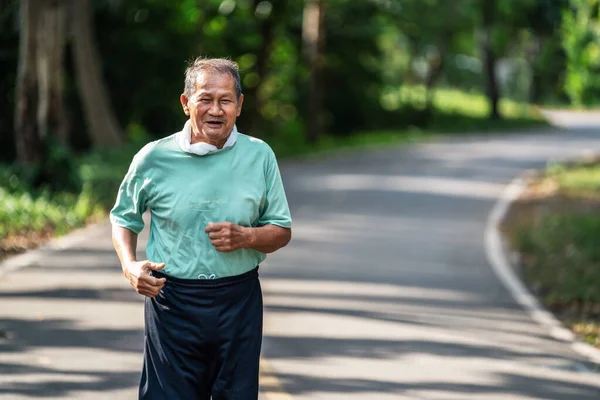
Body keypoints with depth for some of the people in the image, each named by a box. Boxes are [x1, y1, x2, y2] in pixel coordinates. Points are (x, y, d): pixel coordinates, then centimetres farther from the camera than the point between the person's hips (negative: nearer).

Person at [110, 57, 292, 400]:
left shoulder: (259, 156, 2)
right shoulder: (154, 158, -1)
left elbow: (282, 232, 8)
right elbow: (124, 218, 14)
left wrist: (245, 237, -12)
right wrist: (130, 265, -4)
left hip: (239, 303, 1)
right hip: (171, 301, -1)